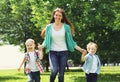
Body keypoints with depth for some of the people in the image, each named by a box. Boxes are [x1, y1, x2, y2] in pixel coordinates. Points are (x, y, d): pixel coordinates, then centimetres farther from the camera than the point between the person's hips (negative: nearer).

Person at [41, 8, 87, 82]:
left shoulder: (66, 27, 1)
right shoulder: (49, 27, 2)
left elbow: (70, 41, 4)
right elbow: (46, 40, 5)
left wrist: (80, 49, -4)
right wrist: (42, 46, -15)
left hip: (63, 52, 1)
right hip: (53, 52, 0)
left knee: (61, 74, 1)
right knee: (55, 70, -22)